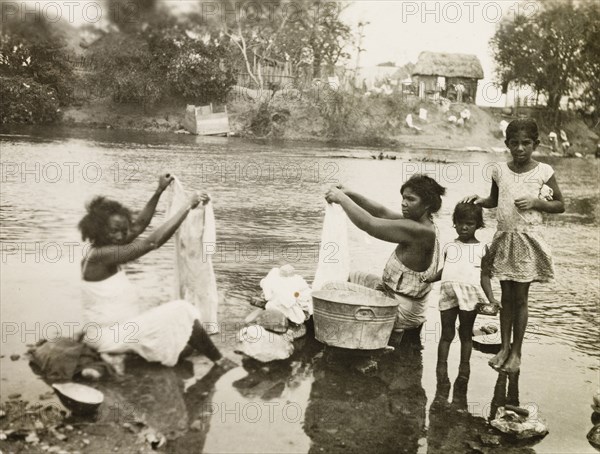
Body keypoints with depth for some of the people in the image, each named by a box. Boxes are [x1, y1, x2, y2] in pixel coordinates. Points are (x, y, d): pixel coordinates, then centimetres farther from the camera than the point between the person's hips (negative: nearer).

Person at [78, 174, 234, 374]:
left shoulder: (102, 250, 5)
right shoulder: (101, 255, -22)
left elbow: (139, 225, 15)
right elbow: (153, 242, -27)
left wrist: (159, 191, 14)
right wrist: (188, 206, -23)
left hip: (114, 329, 10)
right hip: (112, 335, -10)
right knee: (181, 312, -6)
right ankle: (220, 361, 6)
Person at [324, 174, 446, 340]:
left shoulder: (419, 231, -28)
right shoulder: (421, 223, 2)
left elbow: (369, 224, -29)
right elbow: (382, 212, 5)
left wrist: (341, 198, -18)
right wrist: (349, 194, -4)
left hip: (401, 311, -10)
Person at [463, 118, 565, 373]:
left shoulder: (543, 172, -6)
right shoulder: (500, 171, 2)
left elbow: (560, 205, 2)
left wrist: (536, 202, -14)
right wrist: (480, 201, -3)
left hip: (527, 240, -3)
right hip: (504, 239, 3)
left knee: (520, 297, 4)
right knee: (506, 296, 11)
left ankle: (516, 352, 16)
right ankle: (504, 347, 23)